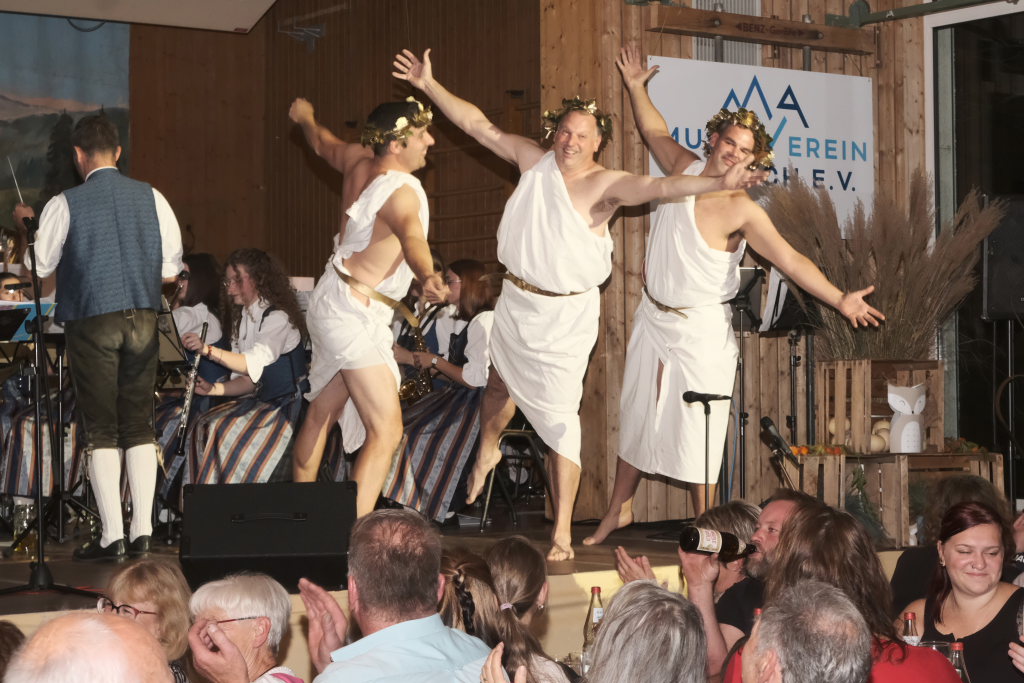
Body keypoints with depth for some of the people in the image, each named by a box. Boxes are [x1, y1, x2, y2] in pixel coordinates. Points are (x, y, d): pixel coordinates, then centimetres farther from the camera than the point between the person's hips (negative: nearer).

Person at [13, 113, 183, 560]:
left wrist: (25, 223, 14)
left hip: (91, 319, -3)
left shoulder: (66, 205, -8)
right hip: (142, 318, 3)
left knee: (102, 431, 1)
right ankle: (142, 531, 7)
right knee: (140, 426, 8)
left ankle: (112, 535, 0)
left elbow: (39, 267, -2)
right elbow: (170, 271, 3)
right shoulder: (151, 198, 2)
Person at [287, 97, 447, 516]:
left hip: (334, 304, 10)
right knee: (386, 431, -16)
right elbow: (411, 237, -45)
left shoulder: (360, 163, 3)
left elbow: (323, 144, 25)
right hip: (354, 313, -10)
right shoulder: (401, 191, -22)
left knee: (322, 412, 23)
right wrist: (427, 278, -65)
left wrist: (305, 119, 48)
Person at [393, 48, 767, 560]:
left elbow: (656, 187, -30)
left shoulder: (604, 185, -16)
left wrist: (720, 184, -44)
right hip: (516, 302, 5)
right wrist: (428, 85, 7)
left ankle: (562, 534, -8)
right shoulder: (534, 160, -1)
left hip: (565, 315, -5)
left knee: (558, 417, -9)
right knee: (501, 384, 28)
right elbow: (479, 126, 6)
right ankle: (486, 451, 61)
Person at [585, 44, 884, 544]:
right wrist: (635, 88, 18)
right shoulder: (684, 167, 1)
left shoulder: (742, 209, -15)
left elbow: (791, 260, -19)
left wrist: (840, 299, -26)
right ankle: (619, 509, 31)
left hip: (700, 331, -6)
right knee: (635, 417, 16)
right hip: (653, 317, 6)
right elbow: (656, 132, 22)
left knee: (696, 434, -5)